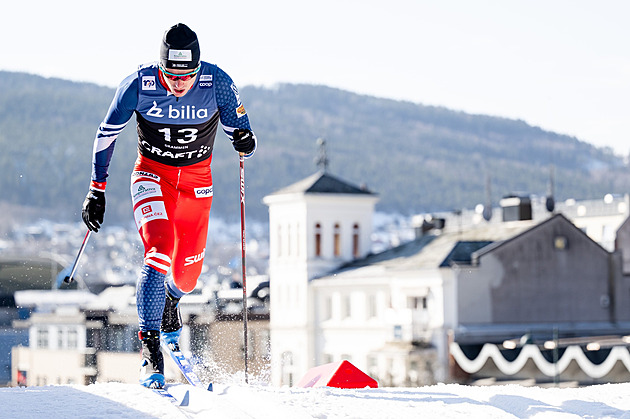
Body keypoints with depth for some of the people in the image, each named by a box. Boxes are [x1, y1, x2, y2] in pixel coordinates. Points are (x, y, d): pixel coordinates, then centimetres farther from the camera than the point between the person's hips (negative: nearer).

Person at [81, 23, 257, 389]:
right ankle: (150, 351, -23)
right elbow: (107, 135, -6)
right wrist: (97, 190, -4)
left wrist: (245, 141, -34)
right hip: (152, 174, -2)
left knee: (186, 274, 6)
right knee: (159, 252, -25)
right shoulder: (139, 84, -20)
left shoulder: (217, 83, -20)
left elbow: (242, 134, -9)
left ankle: (169, 306, 44)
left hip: (197, 180, 2)